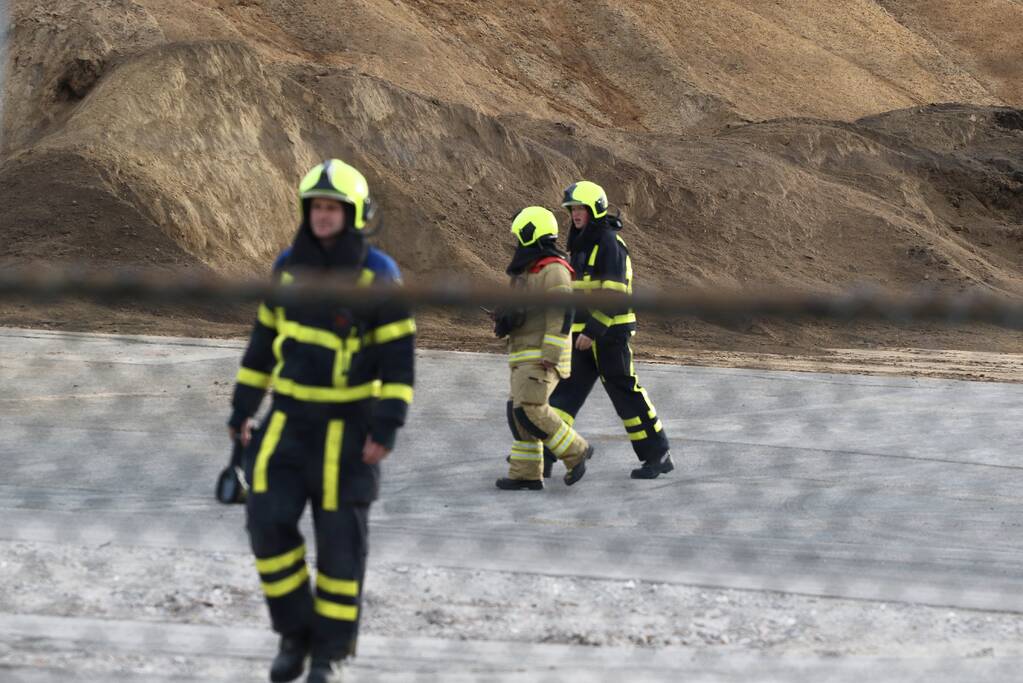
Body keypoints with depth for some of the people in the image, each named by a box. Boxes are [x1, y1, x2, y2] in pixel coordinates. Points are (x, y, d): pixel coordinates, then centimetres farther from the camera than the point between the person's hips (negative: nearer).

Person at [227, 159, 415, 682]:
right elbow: (264, 340, 13)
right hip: (288, 422, 4)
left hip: (348, 427, -4)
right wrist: (242, 408, 10)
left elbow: (398, 356, -10)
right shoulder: (288, 267, 4)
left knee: (340, 538, 1)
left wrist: (387, 426, -17)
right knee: (268, 521, -8)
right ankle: (294, 632, 9)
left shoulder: (377, 276, -9)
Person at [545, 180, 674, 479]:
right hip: (585, 334, 8)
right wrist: (584, 331, 23)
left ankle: (659, 456, 8)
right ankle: (543, 458, -3)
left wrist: (593, 331, -26)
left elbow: (614, 294, -21)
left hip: (610, 332, -8)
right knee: (564, 392, 1)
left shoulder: (609, 243, -14)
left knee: (626, 394, -2)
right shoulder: (581, 244, 15)